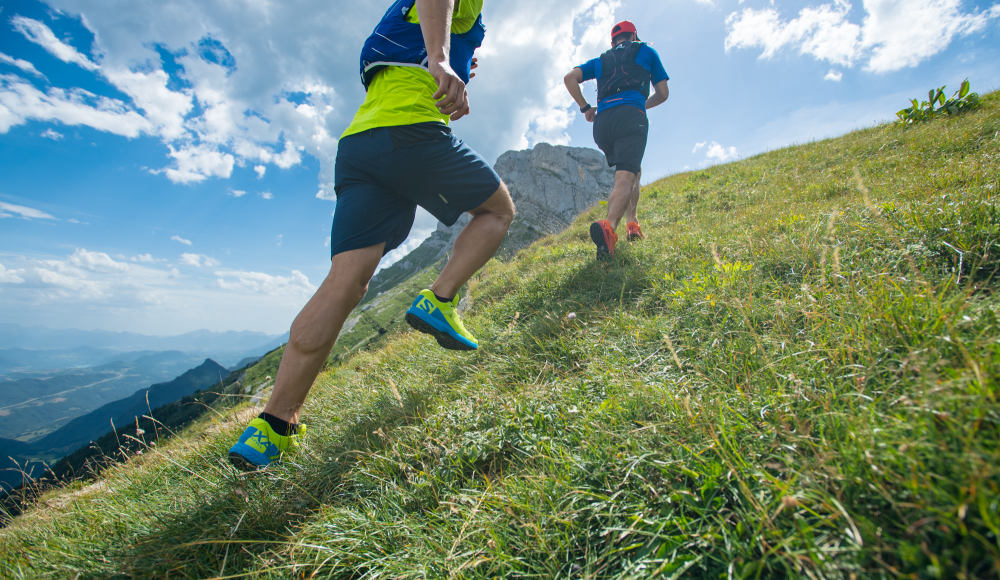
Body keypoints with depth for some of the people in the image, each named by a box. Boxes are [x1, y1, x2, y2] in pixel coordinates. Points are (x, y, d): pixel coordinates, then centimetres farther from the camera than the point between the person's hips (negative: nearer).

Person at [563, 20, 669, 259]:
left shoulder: (601, 60, 29)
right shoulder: (647, 52, 24)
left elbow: (570, 78, 14)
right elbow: (663, 93, 25)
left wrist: (585, 108, 20)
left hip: (602, 122, 4)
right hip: (631, 116, -4)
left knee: (634, 171, 23)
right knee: (625, 178, -20)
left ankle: (633, 223, 9)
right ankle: (608, 226, -47)